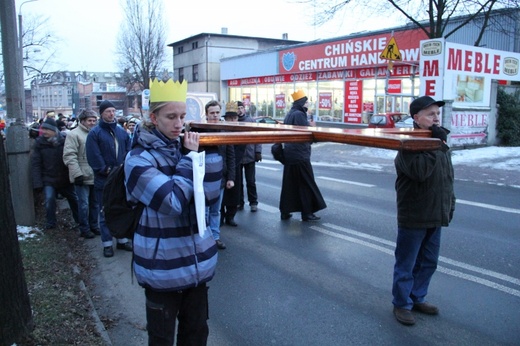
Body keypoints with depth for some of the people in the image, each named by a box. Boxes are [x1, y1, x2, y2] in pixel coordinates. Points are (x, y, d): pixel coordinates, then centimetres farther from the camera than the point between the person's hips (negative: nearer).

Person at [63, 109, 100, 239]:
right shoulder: (74, 134, -8)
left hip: (95, 176, 6)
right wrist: (77, 174, -19)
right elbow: (69, 156, -15)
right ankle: (84, 229, 13)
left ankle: (93, 225, 27)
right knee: (84, 204, 0)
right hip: (82, 177, -6)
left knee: (94, 203, 14)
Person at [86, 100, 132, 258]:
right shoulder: (95, 133, -6)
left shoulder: (122, 131, 9)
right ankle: (107, 243, 14)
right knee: (105, 212, 5)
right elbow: (94, 157, -13)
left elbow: (129, 151, 6)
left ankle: (122, 240, 26)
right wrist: (107, 171, -15)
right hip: (104, 180, -4)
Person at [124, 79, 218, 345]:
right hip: (163, 266, -5)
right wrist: (190, 157, -18)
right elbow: (173, 202, -25)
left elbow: (210, 191, 4)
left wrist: (194, 154, -9)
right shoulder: (139, 159, -15)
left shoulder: (183, 147, 4)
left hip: (197, 260, 6)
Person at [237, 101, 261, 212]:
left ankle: (253, 202, 18)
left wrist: (258, 151, -5)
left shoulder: (251, 120, 2)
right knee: (238, 181, 10)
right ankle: (239, 202, 22)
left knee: (251, 181, 7)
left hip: (249, 156, 0)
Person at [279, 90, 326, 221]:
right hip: (300, 155, -8)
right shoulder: (299, 114, -14)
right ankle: (307, 213, 7)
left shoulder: (289, 114, 13)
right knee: (306, 184, 1)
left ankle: (285, 212, 14)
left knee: (289, 183, 11)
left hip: (289, 154, 9)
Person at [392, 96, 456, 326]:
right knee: (406, 264, 6)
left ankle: (417, 298, 37)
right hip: (413, 218, -8)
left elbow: (448, 178, 18)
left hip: (436, 216, 8)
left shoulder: (441, 144, 10)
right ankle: (402, 304, 22)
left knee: (428, 263, 19)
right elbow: (419, 171, -32)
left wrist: (450, 205, 18)